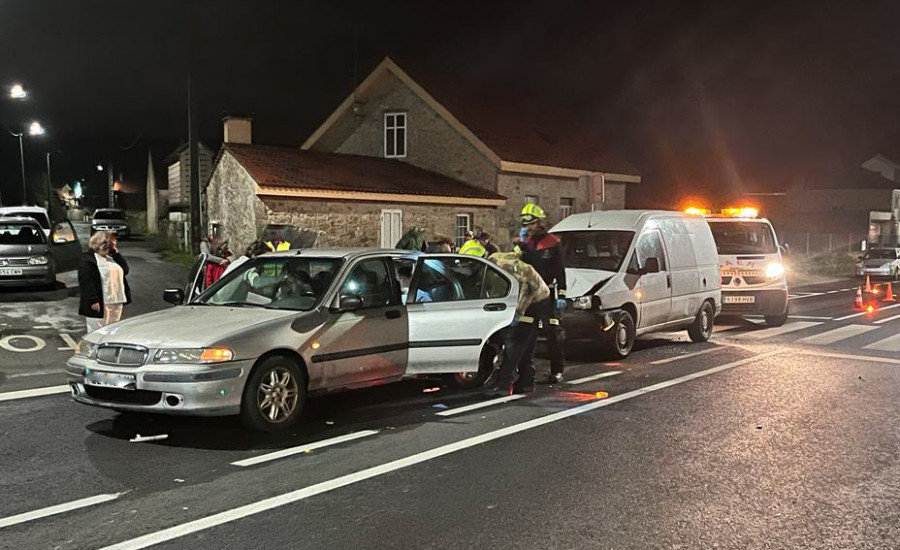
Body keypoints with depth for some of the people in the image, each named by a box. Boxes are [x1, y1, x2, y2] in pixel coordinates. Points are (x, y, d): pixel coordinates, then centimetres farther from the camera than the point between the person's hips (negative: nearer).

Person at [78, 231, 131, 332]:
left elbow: (125, 270, 11)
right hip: (99, 304, -8)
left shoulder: (111, 257, 19)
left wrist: (116, 253, 3)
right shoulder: (88, 259, -6)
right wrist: (93, 301, -22)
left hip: (116, 303, 8)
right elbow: (86, 282, -14)